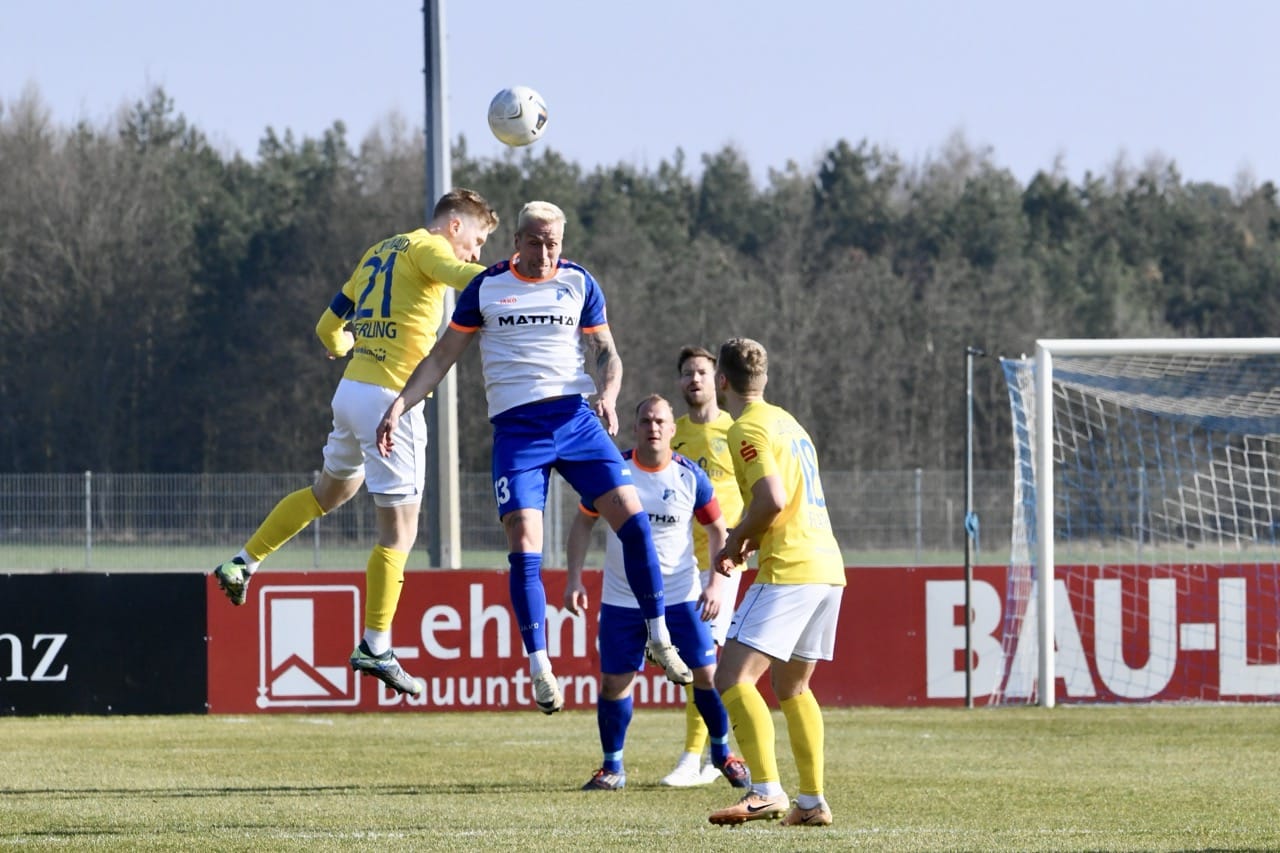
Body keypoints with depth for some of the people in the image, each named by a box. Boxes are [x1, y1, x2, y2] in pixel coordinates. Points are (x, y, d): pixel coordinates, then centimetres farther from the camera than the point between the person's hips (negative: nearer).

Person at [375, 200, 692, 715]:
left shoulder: (579, 283, 9)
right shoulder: (486, 288, 6)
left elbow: (606, 352, 13)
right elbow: (442, 356, 11)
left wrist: (607, 395, -9)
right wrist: (400, 404, 0)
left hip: (576, 417, 1)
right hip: (516, 427, -1)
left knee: (633, 518, -10)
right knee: (524, 547, -13)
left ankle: (659, 639, 5)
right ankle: (539, 664, -4)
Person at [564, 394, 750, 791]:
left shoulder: (689, 476, -5)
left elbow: (717, 531, 5)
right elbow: (583, 522, 5)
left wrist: (717, 584, -7)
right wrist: (574, 578, -4)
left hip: (681, 595, 0)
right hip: (621, 599, 0)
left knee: (706, 672, -5)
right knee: (613, 681, -2)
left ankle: (722, 753, 19)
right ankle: (612, 767, 16)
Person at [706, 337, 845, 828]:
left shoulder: (748, 429, -8)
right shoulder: (788, 422, 20)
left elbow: (773, 498, -20)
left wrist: (737, 540, -5)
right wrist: (750, 539, 19)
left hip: (788, 571, -9)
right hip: (828, 567, 9)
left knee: (732, 677, -14)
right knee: (791, 686, 19)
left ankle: (766, 791, -27)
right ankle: (813, 802, 17)